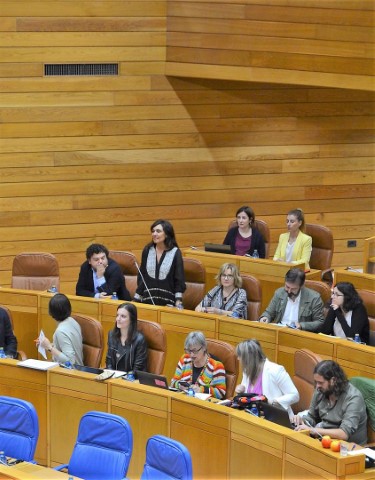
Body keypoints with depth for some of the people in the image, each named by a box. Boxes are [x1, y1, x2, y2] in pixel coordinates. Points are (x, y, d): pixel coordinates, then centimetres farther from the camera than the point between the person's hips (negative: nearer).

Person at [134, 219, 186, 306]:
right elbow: (141, 276, 10)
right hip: (148, 299, 3)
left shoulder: (175, 253, -4)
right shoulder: (147, 250, 5)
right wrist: (137, 299, 7)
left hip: (167, 301, -3)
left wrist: (178, 302, -12)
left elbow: (179, 279, -4)